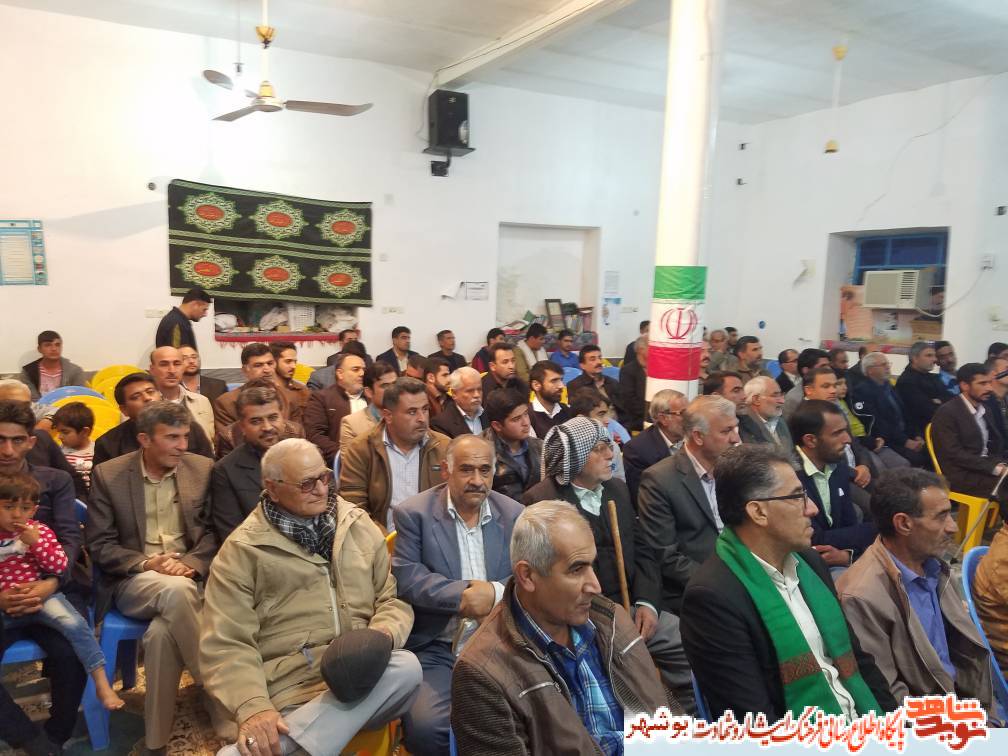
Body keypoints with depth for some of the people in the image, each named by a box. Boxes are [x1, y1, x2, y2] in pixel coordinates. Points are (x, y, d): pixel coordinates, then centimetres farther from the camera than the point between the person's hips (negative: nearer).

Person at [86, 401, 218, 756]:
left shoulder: (203, 469, 4)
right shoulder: (108, 475, 1)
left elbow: (213, 531, 5)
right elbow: (99, 544, 0)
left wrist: (190, 564, -15)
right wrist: (146, 563, -16)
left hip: (191, 575, 1)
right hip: (134, 580, -1)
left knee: (162, 632, -32)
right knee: (176, 590, -36)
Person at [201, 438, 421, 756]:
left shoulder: (358, 525, 11)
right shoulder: (242, 549, 1)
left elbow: (393, 597, 13)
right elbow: (225, 644, -4)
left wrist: (383, 634, -11)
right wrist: (253, 707, -21)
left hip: (359, 678, 7)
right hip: (287, 693, -6)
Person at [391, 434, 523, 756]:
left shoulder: (514, 514, 7)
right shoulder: (414, 512, -1)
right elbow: (405, 578, -11)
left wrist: (495, 593, -17)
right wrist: (463, 594, -16)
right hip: (436, 649, -2)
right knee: (424, 727, -26)